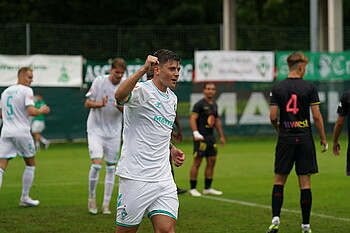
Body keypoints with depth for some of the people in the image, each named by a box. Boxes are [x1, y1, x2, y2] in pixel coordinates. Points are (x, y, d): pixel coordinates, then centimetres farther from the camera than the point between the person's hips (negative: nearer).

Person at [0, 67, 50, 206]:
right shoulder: (26, 90, -6)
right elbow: (31, 111, -17)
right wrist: (42, 110, 2)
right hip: (22, 133, -5)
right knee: (31, 164, 14)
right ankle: (24, 198, 17)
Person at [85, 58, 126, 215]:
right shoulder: (99, 81, -8)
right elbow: (87, 103, -4)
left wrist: (120, 107, -24)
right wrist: (100, 104, -24)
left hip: (113, 132, 3)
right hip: (96, 129, -3)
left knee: (111, 168, 4)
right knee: (96, 164, -16)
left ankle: (106, 204, 12)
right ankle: (91, 198, 5)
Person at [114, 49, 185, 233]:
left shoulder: (172, 98, 16)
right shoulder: (142, 90, -9)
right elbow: (120, 96, -34)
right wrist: (143, 70, -41)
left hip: (164, 179, 7)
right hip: (136, 177, -7)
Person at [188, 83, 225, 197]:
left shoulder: (214, 105, 15)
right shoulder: (200, 104, -9)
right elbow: (192, 119, -17)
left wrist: (221, 136, 24)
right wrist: (196, 133, -29)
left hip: (211, 136, 8)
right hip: (201, 137, -8)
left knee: (212, 161, 7)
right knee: (197, 162, -5)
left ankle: (207, 188, 15)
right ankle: (193, 189, 0)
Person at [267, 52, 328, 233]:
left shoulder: (277, 88, 0)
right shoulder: (309, 87, -4)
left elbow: (273, 117, -3)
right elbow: (317, 116, -6)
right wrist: (323, 139, 4)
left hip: (285, 140, 1)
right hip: (305, 140, -1)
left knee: (279, 181, 9)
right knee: (305, 182, 2)